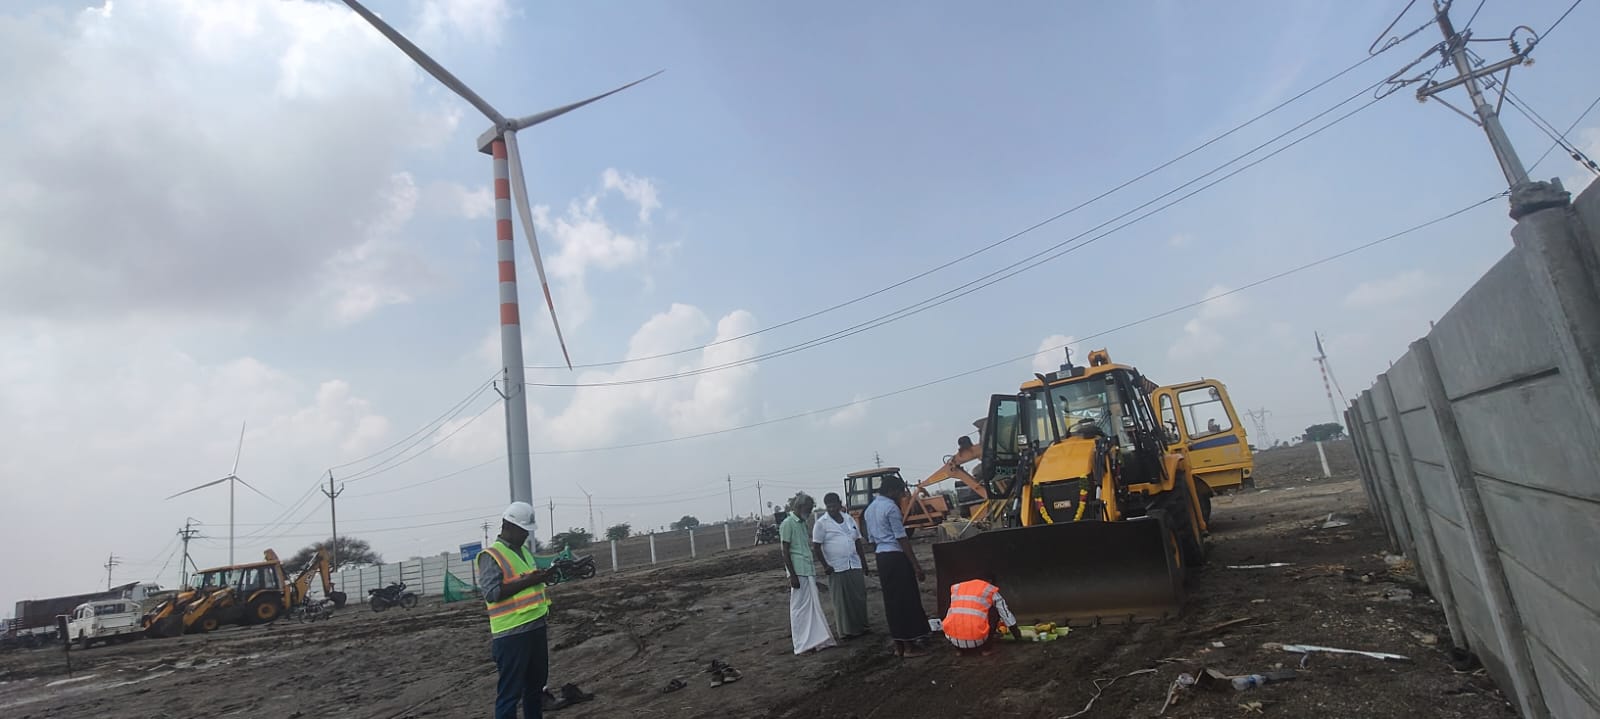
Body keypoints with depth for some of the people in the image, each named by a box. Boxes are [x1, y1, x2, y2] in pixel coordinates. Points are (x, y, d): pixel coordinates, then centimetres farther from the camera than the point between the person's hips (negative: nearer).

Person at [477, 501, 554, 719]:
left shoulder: (525, 551, 16)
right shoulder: (490, 556, -10)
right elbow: (491, 593, -20)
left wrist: (543, 576, 10)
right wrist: (527, 581, -23)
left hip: (536, 627, 8)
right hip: (511, 634, -8)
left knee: (536, 685, 18)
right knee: (510, 692, -3)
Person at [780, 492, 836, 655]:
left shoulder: (802, 524, 17)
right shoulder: (788, 524, -9)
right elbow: (785, 552, -11)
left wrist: (813, 571, 17)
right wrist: (792, 575, -15)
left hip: (809, 570, 8)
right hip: (798, 571, -8)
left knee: (813, 605, 8)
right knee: (800, 607, -1)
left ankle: (814, 640, 14)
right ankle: (804, 644, 6)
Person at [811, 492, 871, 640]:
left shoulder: (849, 519, 10)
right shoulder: (822, 523, -5)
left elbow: (858, 542, 15)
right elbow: (816, 546, -5)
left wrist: (864, 563, 14)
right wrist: (825, 565, -10)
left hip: (855, 566, 5)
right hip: (837, 568, -5)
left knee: (859, 597, 7)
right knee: (842, 600, -1)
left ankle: (860, 626, 19)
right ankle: (847, 631, 8)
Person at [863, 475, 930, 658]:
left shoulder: (869, 509, 14)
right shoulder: (890, 507, -12)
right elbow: (902, 539, -15)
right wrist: (916, 565, -14)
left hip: (881, 556, 9)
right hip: (896, 556, -8)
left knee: (891, 601, 12)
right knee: (906, 600, -2)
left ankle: (898, 645, 17)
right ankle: (909, 646, 2)